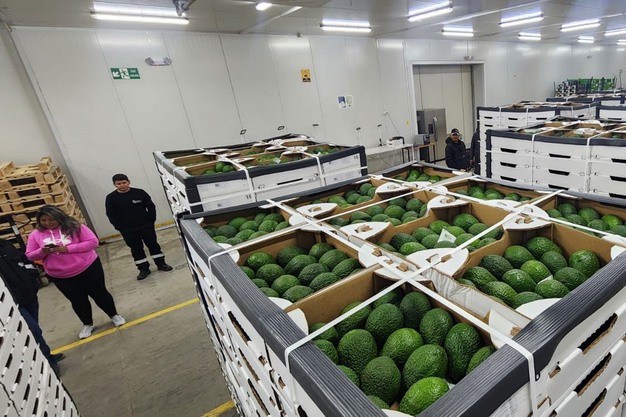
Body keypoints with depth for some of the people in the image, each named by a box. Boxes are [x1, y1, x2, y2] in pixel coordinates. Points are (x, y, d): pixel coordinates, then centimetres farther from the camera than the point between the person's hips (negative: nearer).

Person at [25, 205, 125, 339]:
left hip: (88, 268, -3)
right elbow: (29, 256, 4)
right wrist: (42, 251, -18)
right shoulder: (36, 234, -1)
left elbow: (93, 242, -15)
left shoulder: (74, 227, -11)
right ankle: (87, 324, 38)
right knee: (77, 301, 17)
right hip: (60, 277, 3)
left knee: (99, 294, 12)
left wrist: (68, 249, -23)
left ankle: (114, 315, 33)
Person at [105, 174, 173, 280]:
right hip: (128, 230, 1)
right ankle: (144, 269, 20)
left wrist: (151, 221, -4)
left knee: (153, 244, 8)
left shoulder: (139, 192, -5)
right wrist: (120, 228, -6)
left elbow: (151, 207, 1)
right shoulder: (111, 198, -3)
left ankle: (161, 264, 21)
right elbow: (111, 215, 0)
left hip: (146, 226, 0)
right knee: (136, 249, 8)